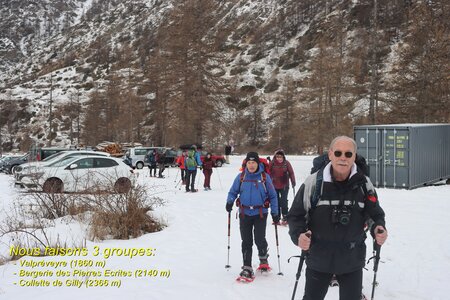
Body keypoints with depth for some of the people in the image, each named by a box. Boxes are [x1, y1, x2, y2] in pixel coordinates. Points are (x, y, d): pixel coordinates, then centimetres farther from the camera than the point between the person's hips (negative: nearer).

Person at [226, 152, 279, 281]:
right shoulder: (241, 177, 3)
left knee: (259, 239, -6)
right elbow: (233, 192, 11)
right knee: (246, 241, 4)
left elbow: (272, 195, 5)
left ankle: (263, 257, 26)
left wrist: (275, 212, 1)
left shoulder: (265, 177, -1)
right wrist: (230, 201, -9)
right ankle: (247, 268, 12)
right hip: (244, 213, 2)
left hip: (260, 213, -2)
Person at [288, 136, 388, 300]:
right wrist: (298, 235, -23)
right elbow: (296, 215, -4)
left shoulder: (364, 183, -6)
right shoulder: (313, 182, -12)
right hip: (319, 259, -1)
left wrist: (379, 229, -15)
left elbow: (376, 214, 6)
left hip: (352, 260, 1)